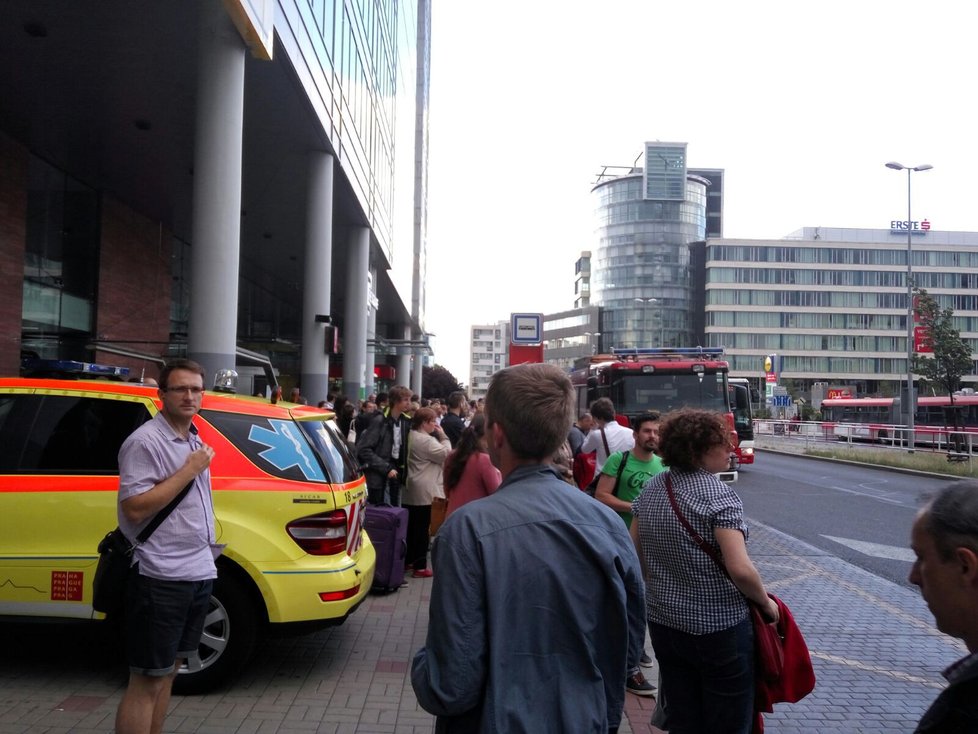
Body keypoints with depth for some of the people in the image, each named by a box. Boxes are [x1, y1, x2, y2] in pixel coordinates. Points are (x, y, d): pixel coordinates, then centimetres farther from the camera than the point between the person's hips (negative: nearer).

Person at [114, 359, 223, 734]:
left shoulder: (194, 440, 13)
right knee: (147, 681, -1)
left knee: (168, 671, 17)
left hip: (198, 573, 9)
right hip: (161, 579, -8)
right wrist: (189, 470, -20)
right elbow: (135, 508, -22)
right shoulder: (145, 442, -13)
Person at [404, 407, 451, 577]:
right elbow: (446, 455, -16)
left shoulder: (411, 436, 11)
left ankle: (408, 559, 24)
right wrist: (443, 436, -8)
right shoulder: (427, 440, -18)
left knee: (411, 526, 15)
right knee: (422, 528, -3)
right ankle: (420, 566, 1)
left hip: (410, 491, 9)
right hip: (424, 492, -9)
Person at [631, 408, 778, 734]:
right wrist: (766, 602, -6)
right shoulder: (719, 495, -18)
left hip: (664, 622, 6)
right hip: (718, 628, -6)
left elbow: (634, 555, 7)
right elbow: (740, 569, -24)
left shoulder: (650, 490, 1)